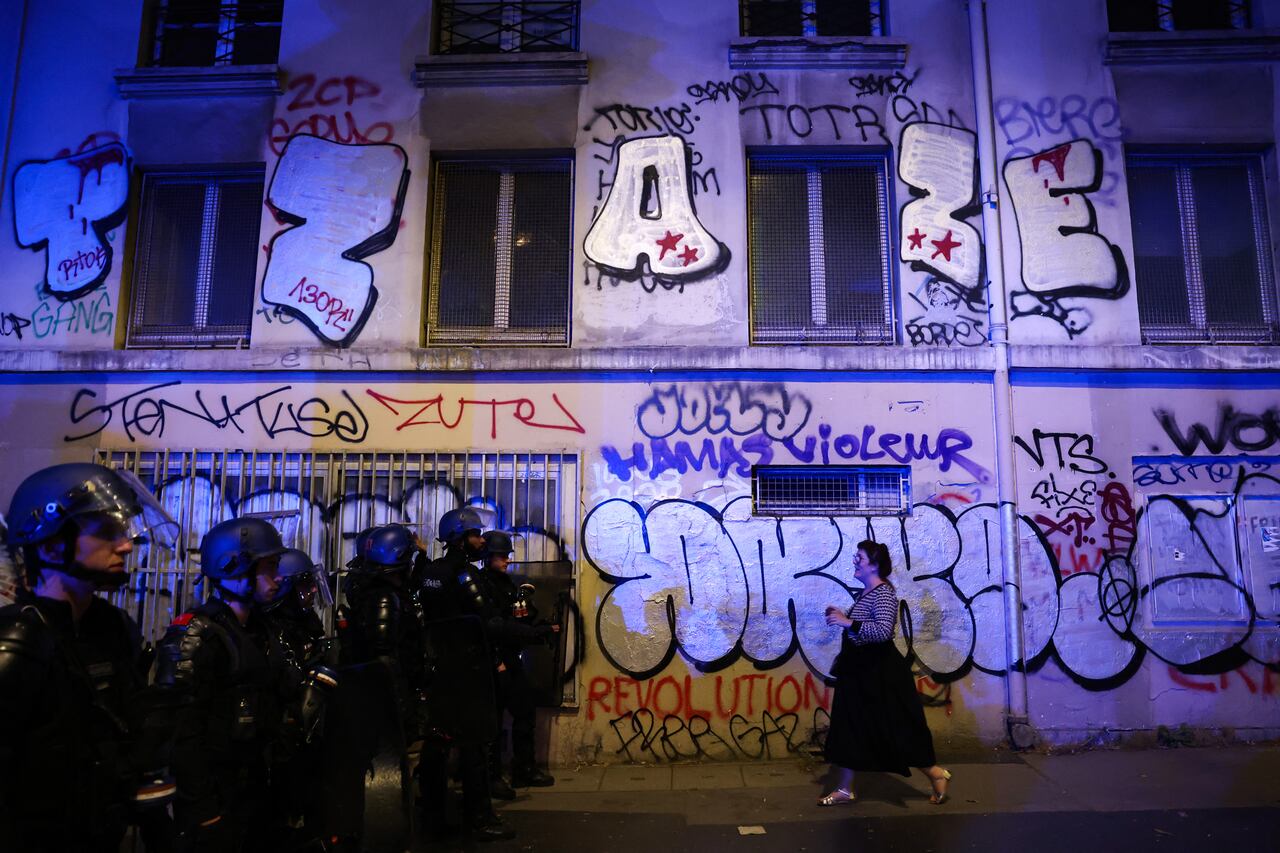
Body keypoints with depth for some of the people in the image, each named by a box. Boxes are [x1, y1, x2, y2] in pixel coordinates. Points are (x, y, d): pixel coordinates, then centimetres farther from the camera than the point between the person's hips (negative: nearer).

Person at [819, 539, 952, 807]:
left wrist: (848, 622, -33)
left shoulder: (883, 593, -18)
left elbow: (883, 631, -31)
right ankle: (844, 789, 18)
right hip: (859, 671, 10)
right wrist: (841, 616, 7)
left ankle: (936, 773, 21)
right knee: (848, 728, 10)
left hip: (881, 673, -10)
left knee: (897, 729, 1)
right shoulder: (864, 592, 11)